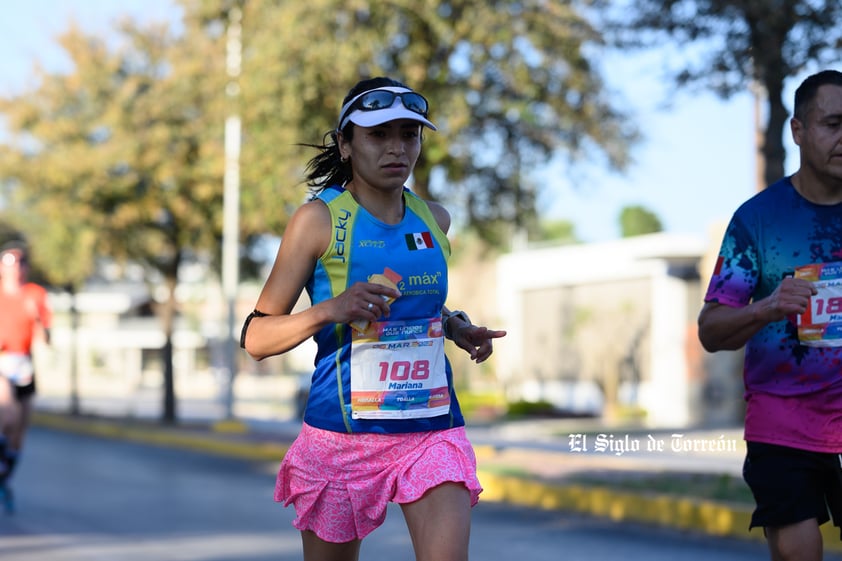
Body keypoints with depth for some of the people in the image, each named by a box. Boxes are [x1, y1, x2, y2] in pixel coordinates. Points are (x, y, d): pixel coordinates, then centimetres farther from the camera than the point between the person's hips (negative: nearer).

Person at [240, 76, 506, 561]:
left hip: (432, 426, 3)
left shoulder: (434, 219, 9)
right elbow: (255, 338, -6)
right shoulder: (318, 219, -5)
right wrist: (328, 310, -22)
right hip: (342, 432, -3)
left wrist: (455, 326, 8)